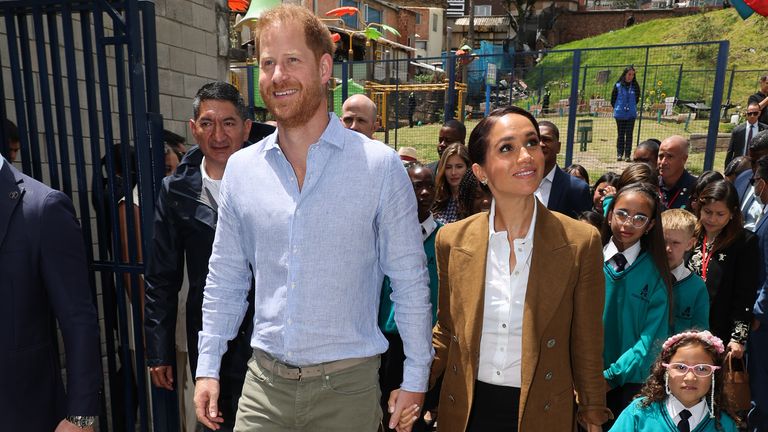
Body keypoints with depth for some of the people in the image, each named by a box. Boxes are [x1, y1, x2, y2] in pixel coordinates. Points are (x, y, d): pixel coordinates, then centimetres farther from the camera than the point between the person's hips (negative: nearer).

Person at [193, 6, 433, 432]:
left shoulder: (379, 165, -10)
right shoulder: (241, 168, 0)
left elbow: (410, 281, -5)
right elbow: (224, 280, 8)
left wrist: (415, 379, -3)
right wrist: (208, 367, 7)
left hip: (347, 384, -2)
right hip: (263, 384, 3)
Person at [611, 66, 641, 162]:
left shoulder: (635, 86, 1)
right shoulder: (618, 86, -2)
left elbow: (637, 99, 14)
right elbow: (613, 99, 7)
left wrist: (631, 107, 13)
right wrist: (617, 108, 9)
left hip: (631, 114, 1)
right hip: (620, 114, -1)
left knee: (629, 135, 0)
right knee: (621, 134, 6)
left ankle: (627, 155, 5)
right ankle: (619, 154, 14)